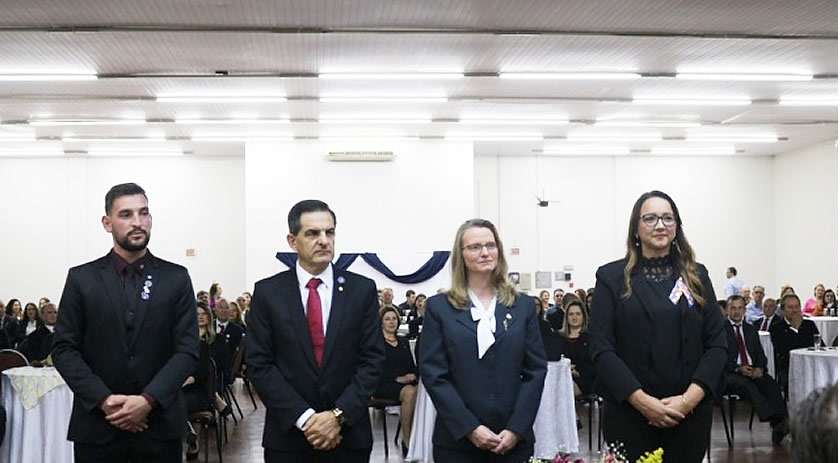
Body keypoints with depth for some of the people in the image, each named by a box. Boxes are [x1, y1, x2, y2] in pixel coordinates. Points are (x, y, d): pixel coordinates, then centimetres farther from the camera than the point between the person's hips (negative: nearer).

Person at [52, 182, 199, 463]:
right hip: (96, 422, 0)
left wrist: (148, 400, -14)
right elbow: (64, 350, 0)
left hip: (159, 424, 0)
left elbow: (188, 350, -2)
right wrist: (104, 400, -12)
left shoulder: (176, 278, 3)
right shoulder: (81, 279, 3)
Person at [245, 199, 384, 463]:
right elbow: (259, 364, -5)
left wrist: (339, 415, -13)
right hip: (287, 436, 0)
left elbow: (372, 359, -2)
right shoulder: (267, 292, -2)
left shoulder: (362, 289, 0)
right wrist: (304, 418, -14)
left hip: (349, 436, 1)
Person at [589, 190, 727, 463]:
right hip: (629, 413, -2)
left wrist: (690, 398, -10)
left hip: (691, 414, 2)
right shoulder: (612, 277, 1)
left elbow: (717, 344, 4)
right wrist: (642, 400, -15)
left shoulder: (697, 276, 9)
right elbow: (601, 347, -6)